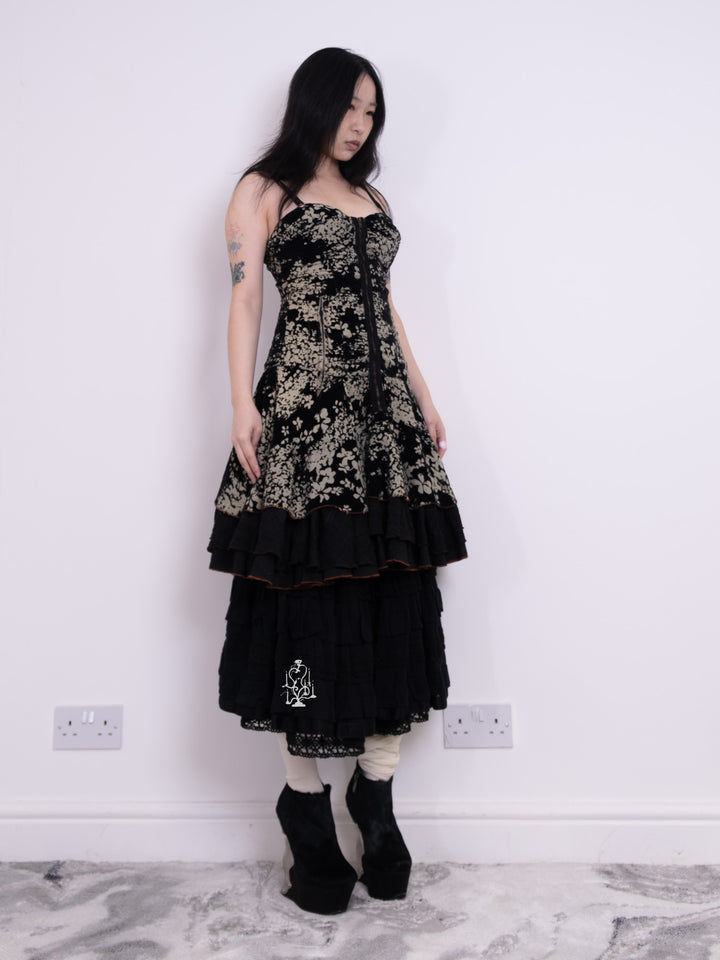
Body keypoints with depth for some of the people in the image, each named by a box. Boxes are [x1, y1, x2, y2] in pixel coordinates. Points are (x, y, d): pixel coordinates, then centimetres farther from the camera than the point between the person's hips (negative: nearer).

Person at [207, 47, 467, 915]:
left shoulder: (371, 198, 24)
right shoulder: (263, 190, 9)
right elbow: (245, 298, -1)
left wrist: (424, 398, 18)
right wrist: (243, 405, -14)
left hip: (386, 416, 6)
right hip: (305, 415, -5)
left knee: (396, 604, 0)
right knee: (314, 604, -5)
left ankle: (375, 794, 11)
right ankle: (306, 807, 8)